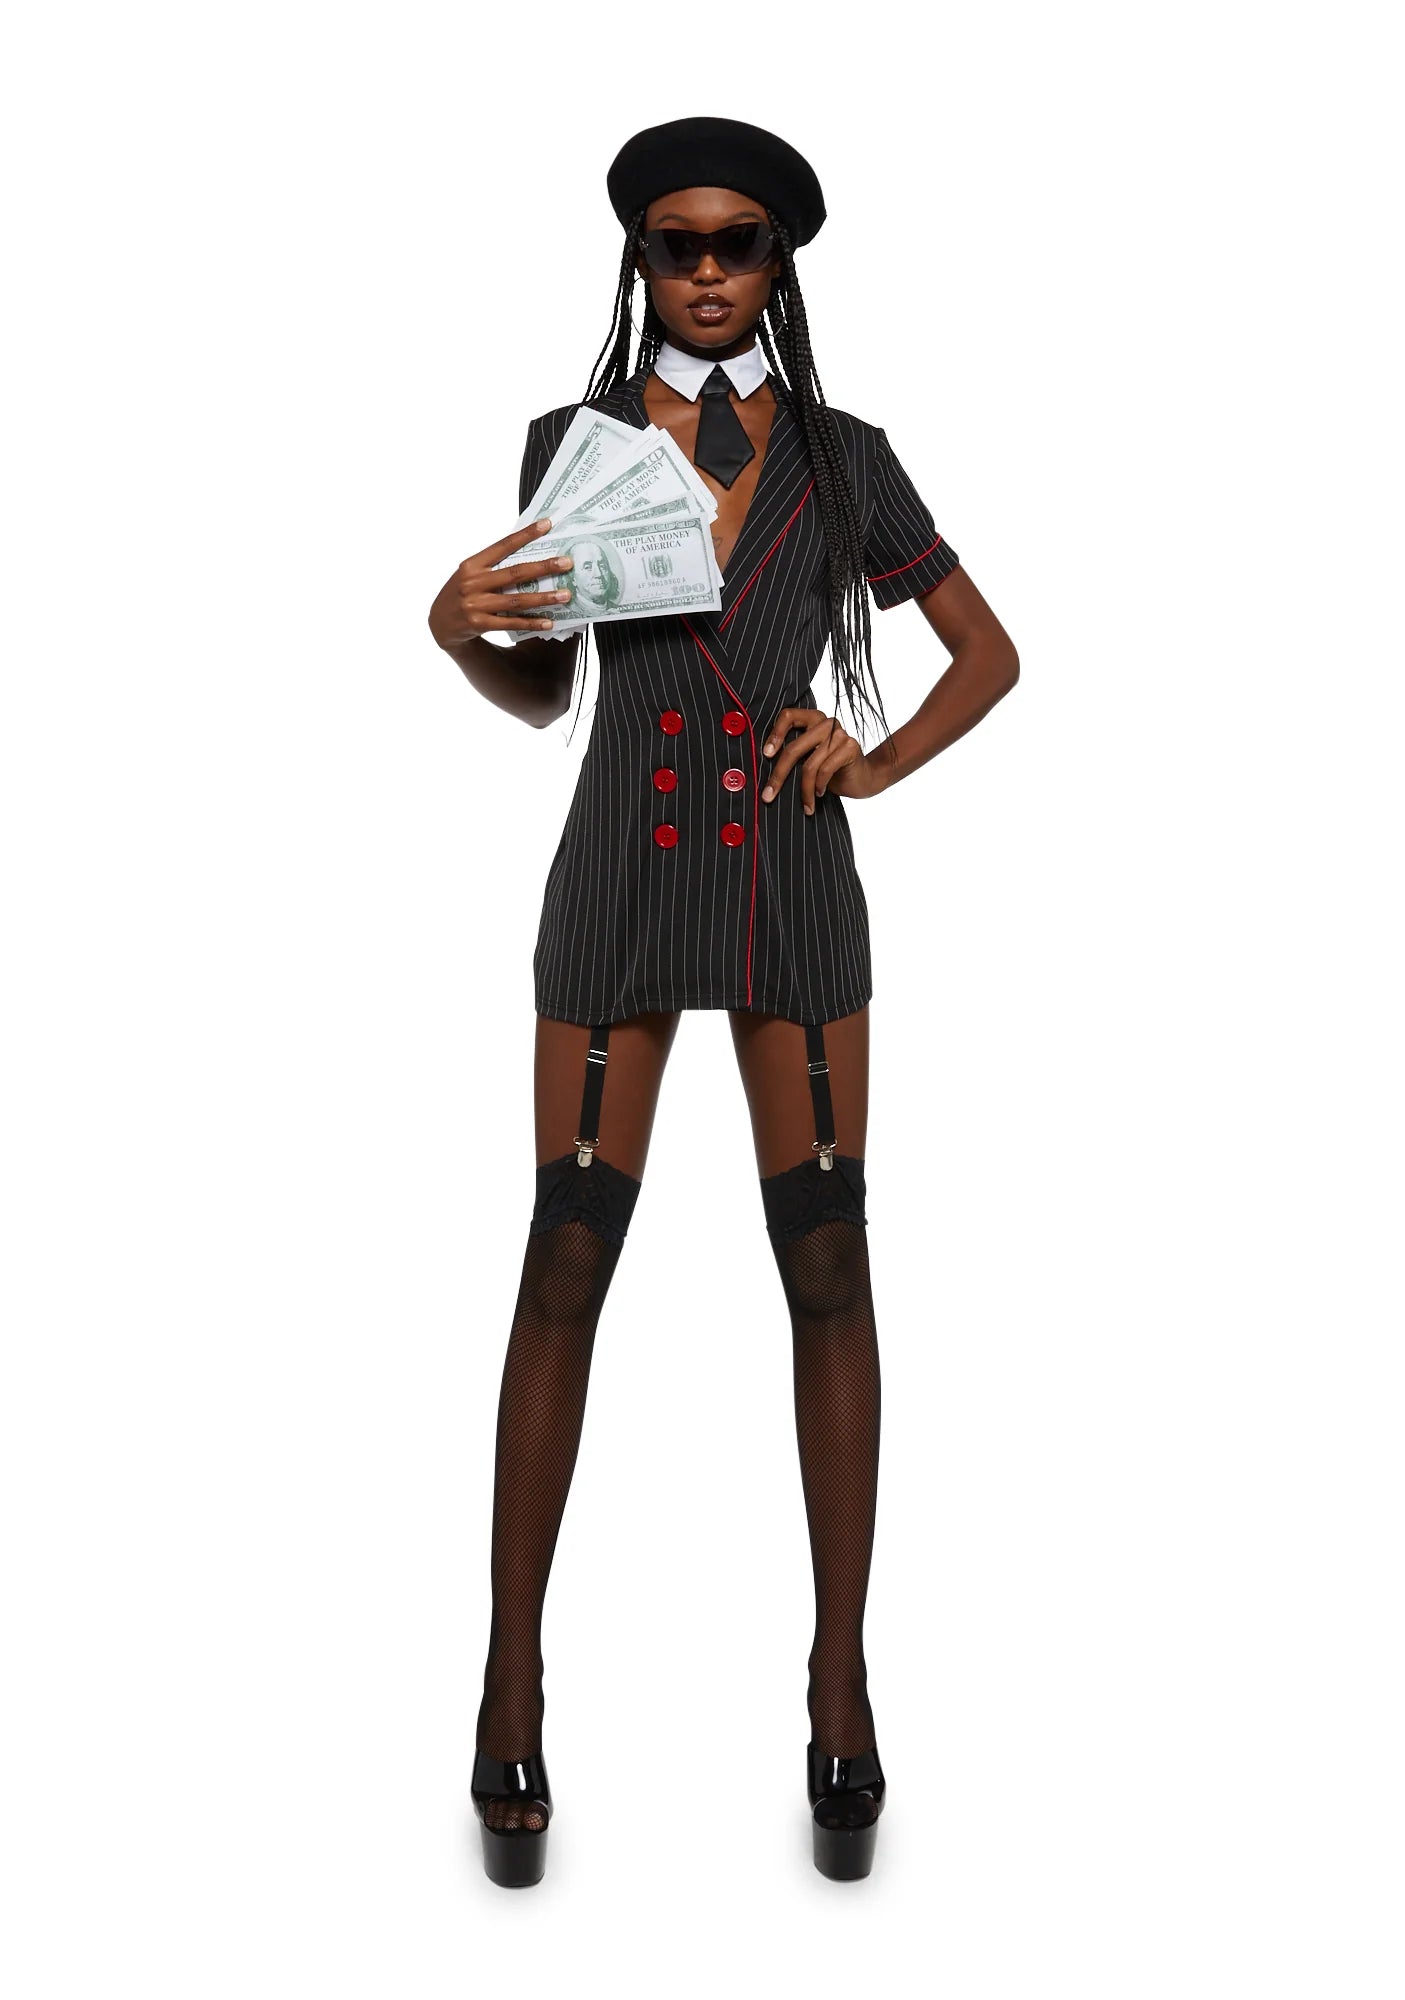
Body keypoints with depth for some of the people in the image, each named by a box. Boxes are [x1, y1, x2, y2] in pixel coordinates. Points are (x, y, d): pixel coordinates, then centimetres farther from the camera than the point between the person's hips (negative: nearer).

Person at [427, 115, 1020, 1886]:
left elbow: (991, 654, 13)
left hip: (793, 888, 1)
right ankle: (512, 1688, 10)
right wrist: (458, 629, -12)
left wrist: (875, 765, -5)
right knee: (566, 1270, -2)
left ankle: (841, 1679, 13)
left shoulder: (844, 459, 5)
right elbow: (541, 692, 10)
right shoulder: (572, 442, 5)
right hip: (618, 883, 0)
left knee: (827, 1269, -1)